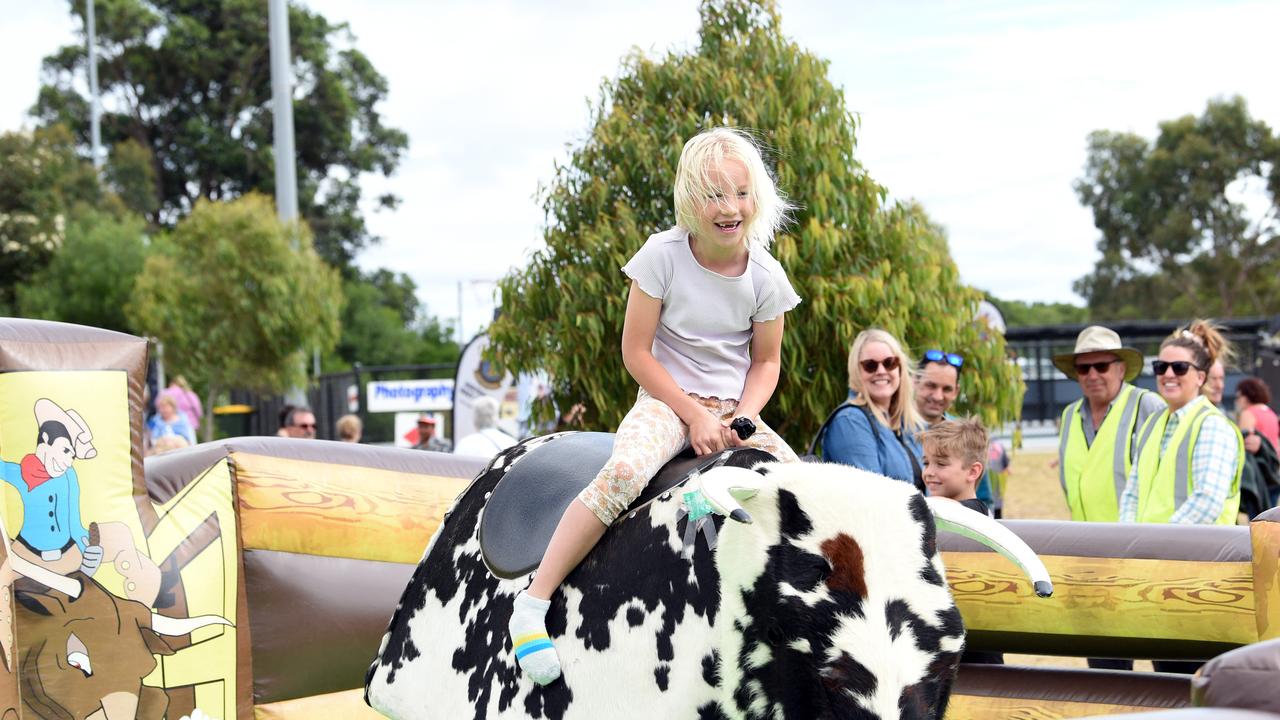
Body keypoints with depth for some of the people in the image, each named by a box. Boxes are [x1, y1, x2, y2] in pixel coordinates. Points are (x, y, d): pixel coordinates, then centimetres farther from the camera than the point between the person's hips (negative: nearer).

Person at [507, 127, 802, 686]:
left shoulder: (766, 276, -3)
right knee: (625, 471, -34)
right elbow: (636, 351, -9)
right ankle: (533, 603, -27)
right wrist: (694, 415, -14)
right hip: (666, 399, -4)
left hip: (733, 410, 4)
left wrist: (742, 418, -9)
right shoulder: (663, 255, -11)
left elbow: (766, 361, 9)